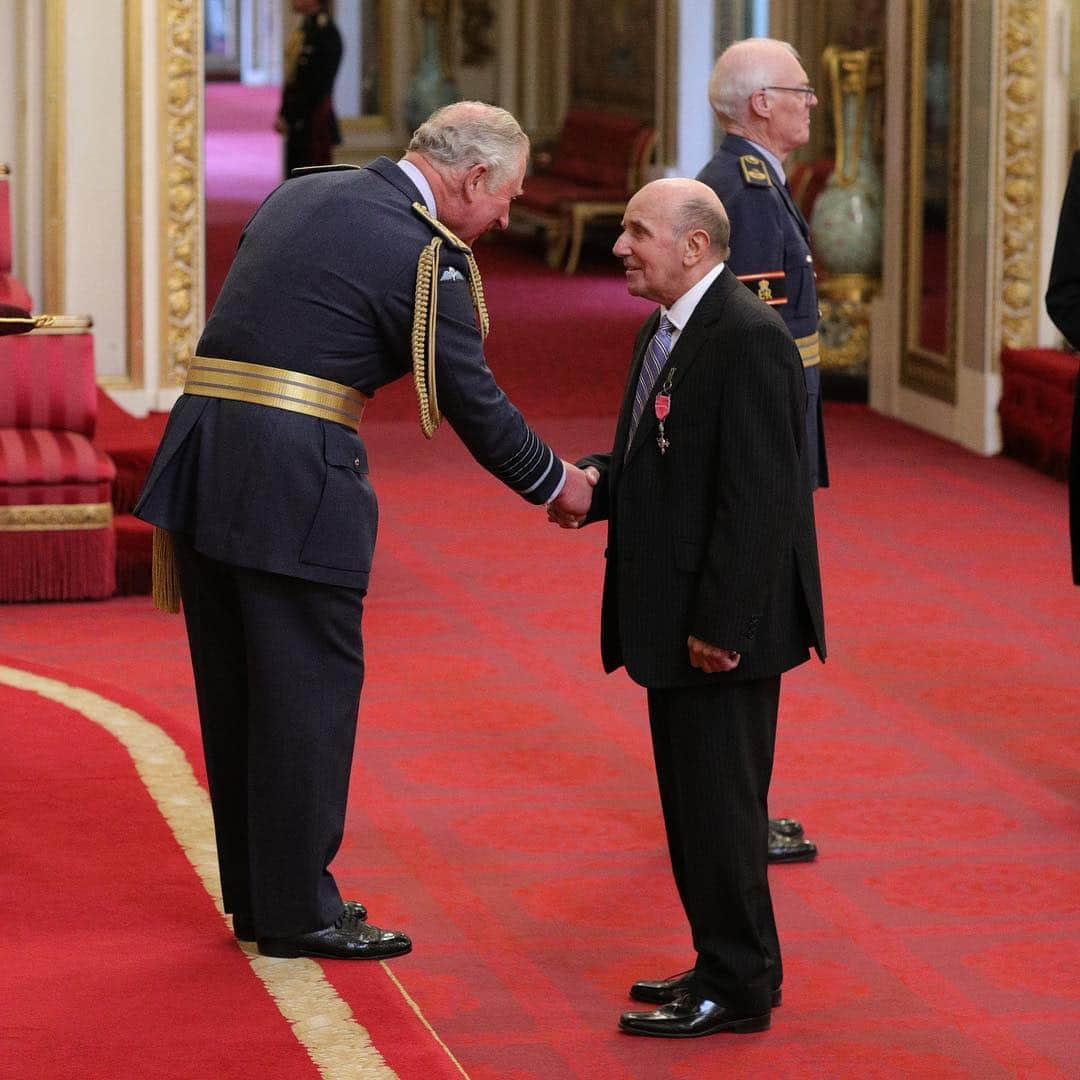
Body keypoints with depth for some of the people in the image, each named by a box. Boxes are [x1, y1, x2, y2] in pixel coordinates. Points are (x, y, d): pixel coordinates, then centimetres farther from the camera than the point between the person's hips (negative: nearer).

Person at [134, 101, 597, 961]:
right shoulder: (424, 252, -8)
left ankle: (255, 893, 25)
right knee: (311, 688, 2)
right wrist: (553, 482, 11)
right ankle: (297, 911, 7)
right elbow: (472, 399, -4)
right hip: (292, 479, -8)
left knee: (237, 689, 15)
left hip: (200, 461, 8)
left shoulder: (299, 195, 17)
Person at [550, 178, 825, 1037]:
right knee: (694, 802, 15)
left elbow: (756, 497, -22)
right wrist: (596, 482, 3)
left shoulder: (748, 340, -18)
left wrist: (719, 625, -23)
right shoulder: (665, 333, 13)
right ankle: (727, 967, 25)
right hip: (676, 624, 10)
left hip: (725, 625, -10)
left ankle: (737, 988, 4)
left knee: (718, 804, -4)